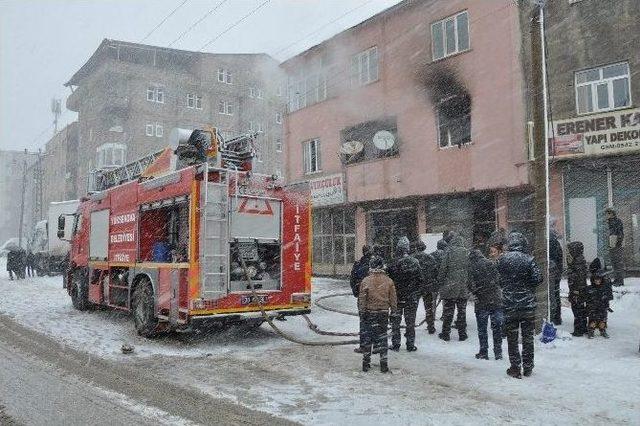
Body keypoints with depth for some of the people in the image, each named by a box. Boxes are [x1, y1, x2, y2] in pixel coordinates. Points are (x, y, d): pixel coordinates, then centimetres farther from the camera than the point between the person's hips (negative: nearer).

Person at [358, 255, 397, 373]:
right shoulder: (388, 281, -5)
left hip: (369, 312, -1)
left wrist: (361, 311, 3)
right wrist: (394, 309, 14)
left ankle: (366, 362, 15)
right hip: (384, 312, 1)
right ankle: (383, 363, 10)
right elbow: (393, 297, 2)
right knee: (382, 336, 10)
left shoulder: (366, 281, -10)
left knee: (367, 337, 10)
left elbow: (362, 298, -6)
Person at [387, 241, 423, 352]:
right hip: (412, 298, 2)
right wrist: (417, 294, 11)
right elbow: (420, 280, 1)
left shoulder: (393, 263, -11)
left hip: (397, 297, -1)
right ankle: (410, 345, 13)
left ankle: (395, 344, 12)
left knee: (395, 321, 9)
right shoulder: (415, 263, -3)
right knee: (410, 321, 9)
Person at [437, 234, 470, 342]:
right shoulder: (467, 253, 1)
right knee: (462, 311, 11)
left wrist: (440, 282, 1)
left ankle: (445, 334, 12)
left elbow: (443, 268, -9)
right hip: (463, 288, 3)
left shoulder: (449, 251, -8)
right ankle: (462, 334, 16)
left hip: (449, 287, -3)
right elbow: (470, 270, 5)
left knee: (448, 311, 6)